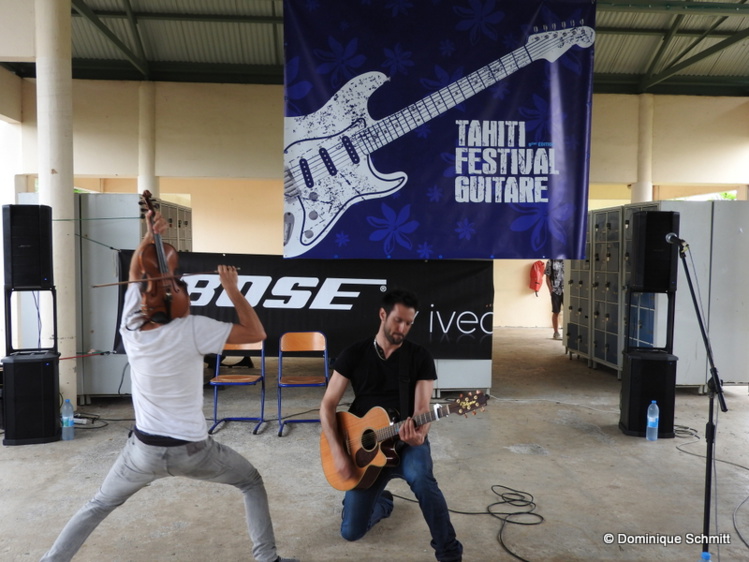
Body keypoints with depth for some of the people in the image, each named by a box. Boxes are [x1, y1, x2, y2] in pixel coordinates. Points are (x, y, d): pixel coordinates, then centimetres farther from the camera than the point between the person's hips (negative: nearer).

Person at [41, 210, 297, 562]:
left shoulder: (131, 327, -5)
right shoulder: (191, 330, -20)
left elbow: (135, 273, 10)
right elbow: (257, 333, -17)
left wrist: (149, 236, -6)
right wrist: (232, 290, -12)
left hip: (144, 449, 4)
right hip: (192, 451, -3)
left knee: (98, 506, 28)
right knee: (252, 483, 19)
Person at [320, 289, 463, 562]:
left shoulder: (420, 357, -4)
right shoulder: (353, 354, -3)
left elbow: (422, 408, -12)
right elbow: (328, 405, -3)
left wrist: (419, 435, -36)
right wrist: (338, 453, -15)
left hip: (407, 441, -1)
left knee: (420, 477, -38)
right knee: (351, 531, -2)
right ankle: (381, 501, 34)